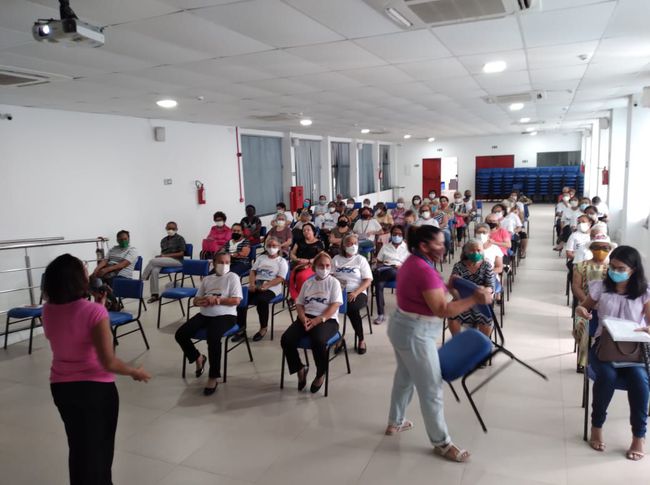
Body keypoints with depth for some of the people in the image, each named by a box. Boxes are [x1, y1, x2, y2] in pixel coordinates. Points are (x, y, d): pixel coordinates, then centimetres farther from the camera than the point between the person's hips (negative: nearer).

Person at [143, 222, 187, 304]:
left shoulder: (180, 238, 1)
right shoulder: (164, 240, 20)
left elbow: (181, 253, -7)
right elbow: (162, 252, 21)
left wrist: (166, 255, -14)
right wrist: (160, 255, -5)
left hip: (176, 261, -5)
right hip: (164, 260, 5)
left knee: (152, 261, -27)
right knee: (154, 270, -29)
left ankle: (143, 279, -9)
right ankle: (155, 294, -23)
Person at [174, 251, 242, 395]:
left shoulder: (233, 277, 3)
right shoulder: (207, 279, 18)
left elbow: (236, 300, -7)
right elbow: (196, 301, 15)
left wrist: (217, 300, -13)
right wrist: (206, 300, -8)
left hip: (225, 316, -6)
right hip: (205, 314, 6)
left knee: (213, 338, -34)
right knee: (180, 334, -11)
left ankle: (213, 378, -18)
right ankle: (198, 358, 16)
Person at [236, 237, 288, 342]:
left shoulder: (282, 261, 8)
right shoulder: (261, 257, 23)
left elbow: (280, 279, -5)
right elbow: (253, 271, 16)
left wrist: (266, 286, -21)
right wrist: (252, 284, -6)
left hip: (272, 287, -4)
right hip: (256, 285, 4)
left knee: (261, 300, -36)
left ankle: (264, 328, -15)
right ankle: (241, 327, -14)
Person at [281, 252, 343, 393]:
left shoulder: (333, 282, 5)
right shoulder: (307, 283, 18)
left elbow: (335, 305, -6)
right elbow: (299, 304, 16)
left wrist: (319, 319, -19)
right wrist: (303, 318, -7)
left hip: (327, 319, -4)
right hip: (306, 318, 4)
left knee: (318, 341, -36)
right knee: (286, 340, -21)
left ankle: (321, 374, -6)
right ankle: (300, 368, 6)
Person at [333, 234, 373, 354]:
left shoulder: (361, 259, 7)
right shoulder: (336, 259, 14)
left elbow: (368, 281, 0)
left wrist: (355, 293, -16)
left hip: (358, 293, -2)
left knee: (351, 308, -34)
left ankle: (361, 340, -12)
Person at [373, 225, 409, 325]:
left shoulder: (407, 247, 15)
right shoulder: (385, 247, 21)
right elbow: (378, 262, 18)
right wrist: (381, 265, -5)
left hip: (400, 272, -2)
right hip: (385, 270, 2)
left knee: (392, 272, -43)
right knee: (379, 284, -32)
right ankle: (380, 315, -30)